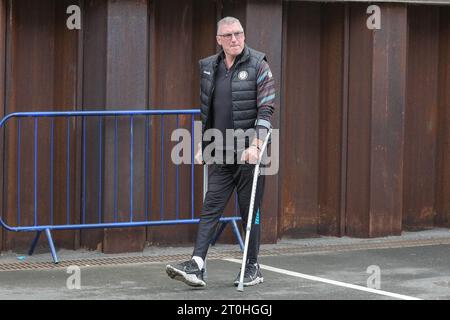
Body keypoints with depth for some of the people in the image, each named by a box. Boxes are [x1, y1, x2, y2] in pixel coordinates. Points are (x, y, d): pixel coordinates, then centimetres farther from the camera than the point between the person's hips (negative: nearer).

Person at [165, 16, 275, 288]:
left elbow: (266, 109, -9)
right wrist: (201, 147, 17)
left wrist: (256, 145, -19)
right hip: (220, 154, 4)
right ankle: (197, 266, -9)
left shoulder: (258, 65, -5)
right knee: (211, 208, -3)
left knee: (250, 211, 3)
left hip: (249, 153, -4)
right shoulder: (209, 68, 10)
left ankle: (253, 268, 14)